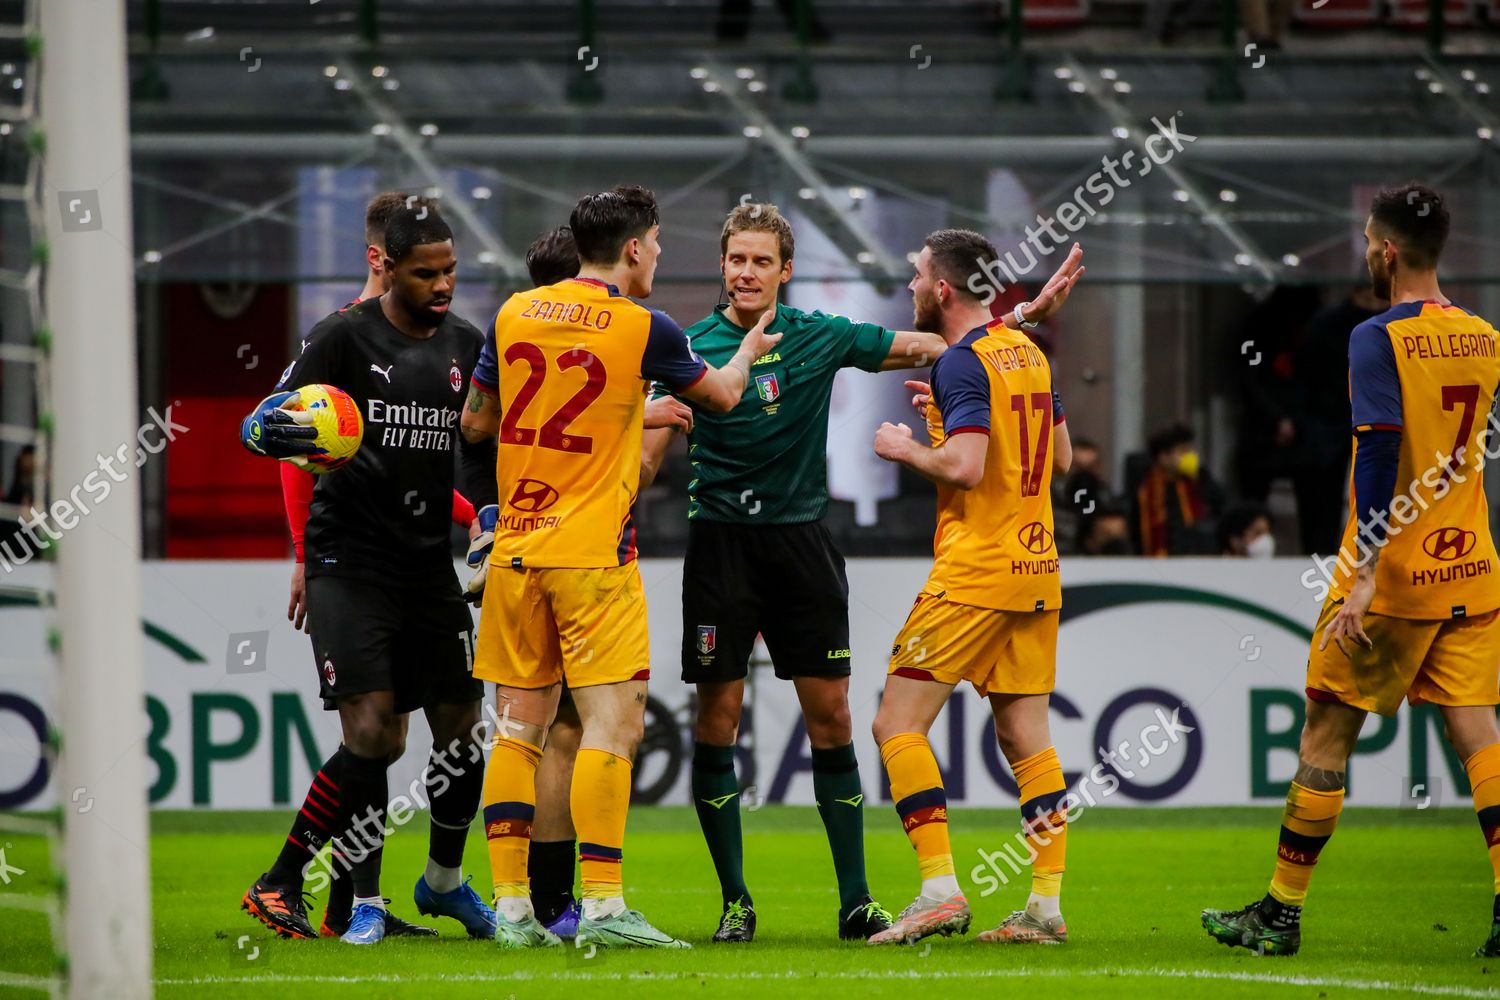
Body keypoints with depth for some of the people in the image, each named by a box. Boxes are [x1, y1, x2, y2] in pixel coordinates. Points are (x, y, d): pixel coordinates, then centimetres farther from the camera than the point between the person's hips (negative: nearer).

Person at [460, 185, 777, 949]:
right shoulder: (642, 329, -7)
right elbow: (722, 396, 9)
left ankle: (510, 906, 5)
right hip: (593, 554, -5)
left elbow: (476, 422, 16)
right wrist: (748, 352, 32)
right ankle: (602, 905, -13)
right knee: (613, 722, -5)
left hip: (515, 549, 5)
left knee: (519, 725, 8)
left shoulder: (514, 314, 5)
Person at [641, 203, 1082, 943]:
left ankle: (856, 901, 5)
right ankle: (734, 900, 7)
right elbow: (651, 450, -1)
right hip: (720, 541, -2)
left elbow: (928, 346, 11)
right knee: (717, 717, -3)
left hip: (801, 539, 2)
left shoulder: (820, 338, 4)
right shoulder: (694, 347, -2)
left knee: (831, 717, 0)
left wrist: (1026, 315, 7)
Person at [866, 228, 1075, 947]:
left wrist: (907, 449, -4)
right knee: (1025, 737, 9)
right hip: (1037, 569, 9)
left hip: (974, 573, -8)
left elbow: (966, 466, -23)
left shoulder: (962, 362, -13)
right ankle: (1046, 906, 4)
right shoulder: (1027, 353, 13)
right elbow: (1061, 455, 21)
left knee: (897, 725, -4)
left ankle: (940, 890, -13)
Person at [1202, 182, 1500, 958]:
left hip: (1396, 573, -6)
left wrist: (1367, 571, -24)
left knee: (1327, 732, 4)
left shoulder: (1379, 338, -13)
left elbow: (1379, 451, -21)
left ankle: (1281, 913, 11)